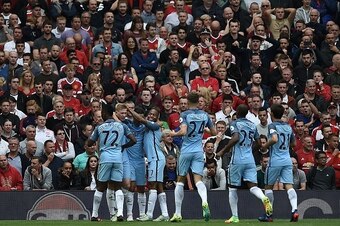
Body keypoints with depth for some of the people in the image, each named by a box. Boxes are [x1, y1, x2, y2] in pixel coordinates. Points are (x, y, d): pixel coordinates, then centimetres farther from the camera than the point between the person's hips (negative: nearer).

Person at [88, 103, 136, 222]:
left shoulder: (99, 128, 11)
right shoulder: (122, 126, 10)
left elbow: (89, 143, 16)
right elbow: (133, 140, 8)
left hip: (105, 158, 0)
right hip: (118, 158, 0)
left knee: (100, 188, 8)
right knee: (117, 187, 4)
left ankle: (94, 215, 10)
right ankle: (119, 213, -14)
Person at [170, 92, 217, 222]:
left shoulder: (185, 115, -7)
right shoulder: (205, 115, 6)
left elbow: (183, 132, -21)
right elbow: (214, 132, 13)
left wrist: (173, 134, -1)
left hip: (186, 151, -2)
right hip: (199, 151, 2)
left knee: (180, 180, 10)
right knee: (198, 179, -5)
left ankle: (178, 214, 11)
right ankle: (204, 202, -37)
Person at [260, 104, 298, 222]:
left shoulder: (272, 126, -8)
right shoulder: (288, 127, 12)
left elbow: (274, 139, -25)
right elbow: (293, 143, 20)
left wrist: (265, 146, -9)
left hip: (275, 160, -5)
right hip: (287, 160, 5)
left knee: (268, 186, 9)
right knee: (289, 186, -3)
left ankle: (268, 214, 14)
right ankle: (294, 210, -23)